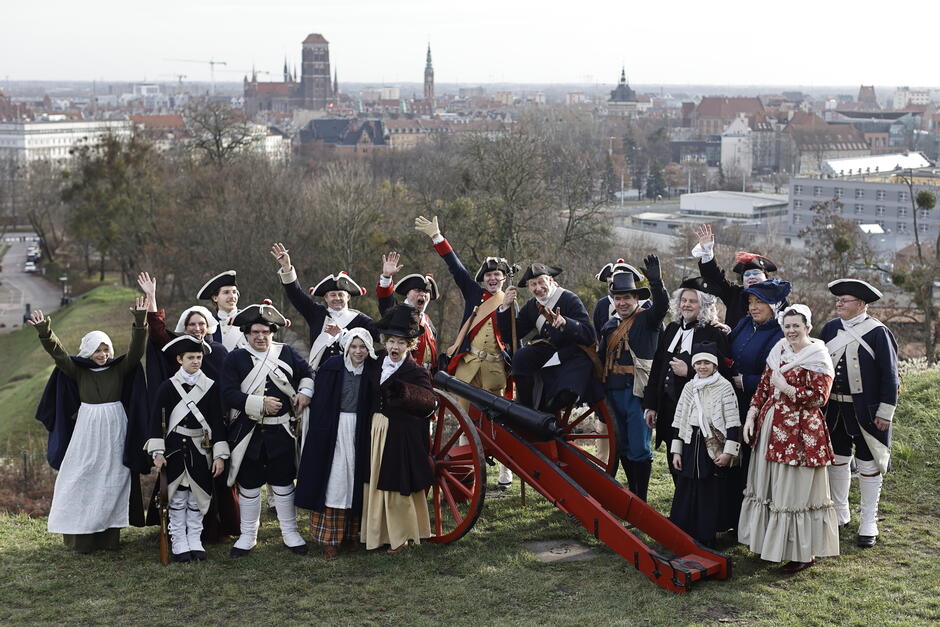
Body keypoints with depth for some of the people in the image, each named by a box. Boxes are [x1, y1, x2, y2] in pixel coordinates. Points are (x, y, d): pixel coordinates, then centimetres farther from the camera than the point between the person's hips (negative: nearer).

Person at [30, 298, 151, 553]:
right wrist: (45, 333, -29)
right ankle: (81, 535, 2)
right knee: (82, 481, -2)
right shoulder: (77, 370, 3)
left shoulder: (120, 368, 2)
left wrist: (140, 322, -26)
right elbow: (58, 353, -11)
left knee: (112, 481, 2)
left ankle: (109, 533, 7)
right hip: (87, 430, 0)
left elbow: (136, 350, -11)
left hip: (115, 430, 0)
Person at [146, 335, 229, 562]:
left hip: (201, 449, 1)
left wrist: (220, 455, -4)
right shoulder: (168, 386, -1)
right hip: (175, 448, -1)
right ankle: (178, 541, 10)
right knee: (177, 497, 2)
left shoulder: (211, 387, 2)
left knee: (198, 496, 6)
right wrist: (158, 452, -8)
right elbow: (157, 419, -2)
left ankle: (195, 540, 15)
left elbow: (218, 422, 1)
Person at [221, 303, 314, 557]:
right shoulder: (235, 358, -3)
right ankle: (248, 536, 22)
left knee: (282, 483, 8)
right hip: (247, 432, -1)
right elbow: (228, 394, -13)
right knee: (248, 485, 9)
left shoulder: (287, 353, 4)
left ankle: (290, 532, 21)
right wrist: (260, 403, -20)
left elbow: (307, 373, 19)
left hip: (281, 432, 1)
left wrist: (305, 393, -1)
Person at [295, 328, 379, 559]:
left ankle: (351, 532, 18)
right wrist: (319, 434, -7)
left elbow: (373, 406, 5)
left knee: (354, 481, 7)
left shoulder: (372, 370, 2)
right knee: (333, 482, -3)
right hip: (332, 430, -2)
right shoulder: (331, 367, -4)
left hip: (360, 433, 2)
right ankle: (328, 537, 2)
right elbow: (319, 403, -3)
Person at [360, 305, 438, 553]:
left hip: (401, 434, -6)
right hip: (377, 430, 6)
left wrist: (402, 390, -34)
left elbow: (431, 402, -22)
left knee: (397, 485, 1)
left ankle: (400, 536, 15)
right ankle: (379, 531, 23)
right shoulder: (377, 363, 6)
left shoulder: (415, 372, -11)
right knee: (375, 482, 11)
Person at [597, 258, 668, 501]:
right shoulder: (610, 326, 16)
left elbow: (662, 306, -24)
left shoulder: (647, 319, -3)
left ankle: (641, 499, 1)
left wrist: (656, 281, -40)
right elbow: (601, 359, 21)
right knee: (623, 448, 14)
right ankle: (632, 496, 25)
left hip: (637, 392, -7)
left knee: (639, 449, -6)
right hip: (613, 392, 7)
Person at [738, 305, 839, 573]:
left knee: (797, 490, -3)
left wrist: (785, 387, -17)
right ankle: (766, 540, 25)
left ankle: (805, 552, 6)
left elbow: (819, 397, -14)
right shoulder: (778, 352, 12)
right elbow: (763, 387, 15)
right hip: (769, 428, 7)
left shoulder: (818, 358, -8)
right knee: (767, 487, 13)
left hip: (800, 432, -7)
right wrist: (751, 416, 6)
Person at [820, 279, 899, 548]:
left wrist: (885, 412, -13)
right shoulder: (830, 328, 5)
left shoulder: (878, 332, -10)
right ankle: (840, 513, 32)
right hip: (834, 409, 5)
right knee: (837, 458, 15)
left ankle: (868, 524, 14)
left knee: (868, 465, 3)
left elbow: (889, 375, -10)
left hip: (866, 411, -5)